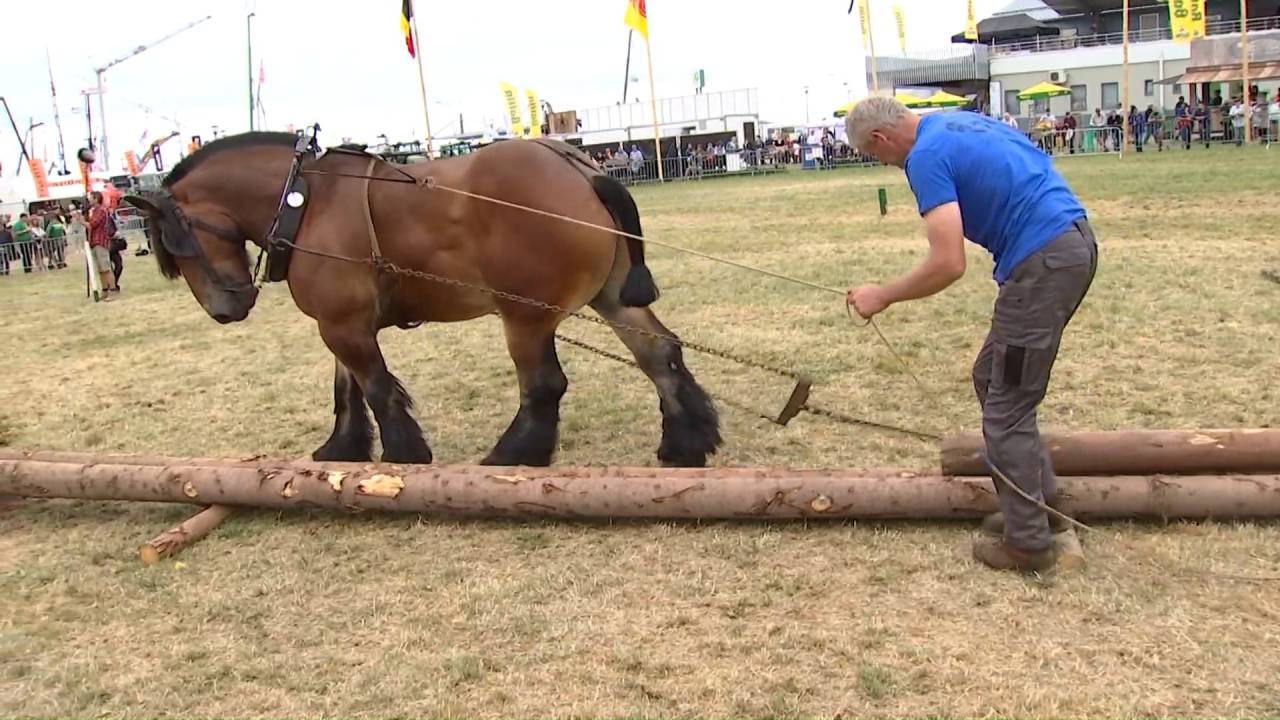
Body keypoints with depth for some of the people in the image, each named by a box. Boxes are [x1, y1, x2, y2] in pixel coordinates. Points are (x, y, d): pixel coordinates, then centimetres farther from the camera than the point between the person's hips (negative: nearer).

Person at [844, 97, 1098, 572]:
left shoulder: (927, 156, -12)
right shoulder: (957, 122, 17)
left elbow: (948, 265, -20)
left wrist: (883, 297, -6)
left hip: (1044, 262, -10)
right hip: (1074, 240, 10)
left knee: (1007, 409, 0)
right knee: (992, 380, 19)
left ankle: (1028, 542, 11)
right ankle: (1041, 500, 28)